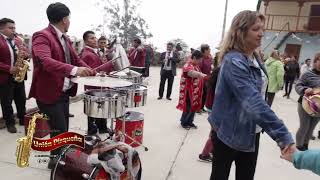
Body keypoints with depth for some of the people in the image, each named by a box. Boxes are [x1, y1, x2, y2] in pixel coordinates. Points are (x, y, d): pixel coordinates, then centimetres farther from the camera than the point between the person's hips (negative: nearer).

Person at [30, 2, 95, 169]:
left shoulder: (65, 39, 12)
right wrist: (74, 70, -47)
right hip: (49, 93, -9)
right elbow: (45, 61, -34)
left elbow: (76, 60, 13)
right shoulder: (42, 36, -17)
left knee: (63, 130, 17)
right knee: (60, 132, -3)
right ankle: (56, 161, 20)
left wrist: (92, 72, -4)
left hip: (64, 92, 9)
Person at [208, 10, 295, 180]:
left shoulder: (255, 58, 4)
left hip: (251, 132, 8)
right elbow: (253, 102, -34)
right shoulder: (234, 61, -24)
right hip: (230, 133, -7)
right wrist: (283, 136, -36)